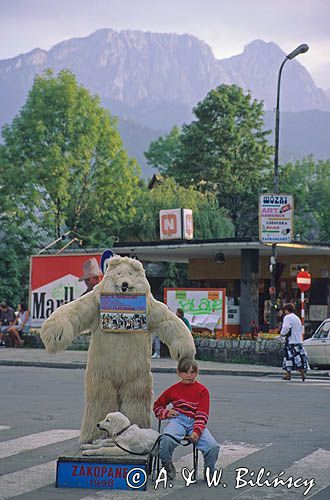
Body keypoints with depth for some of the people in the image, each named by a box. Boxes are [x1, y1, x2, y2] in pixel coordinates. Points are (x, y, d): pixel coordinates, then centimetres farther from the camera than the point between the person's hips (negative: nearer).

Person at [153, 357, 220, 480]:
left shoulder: (202, 390, 7)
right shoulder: (173, 389, 13)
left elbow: (202, 415, -1)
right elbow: (157, 406, 25)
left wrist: (197, 431, -17)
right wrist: (167, 413, 2)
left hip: (194, 422, 0)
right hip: (178, 420, 0)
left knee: (213, 447, -24)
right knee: (166, 440, -35)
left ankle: (209, 471, 9)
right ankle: (167, 465, -3)